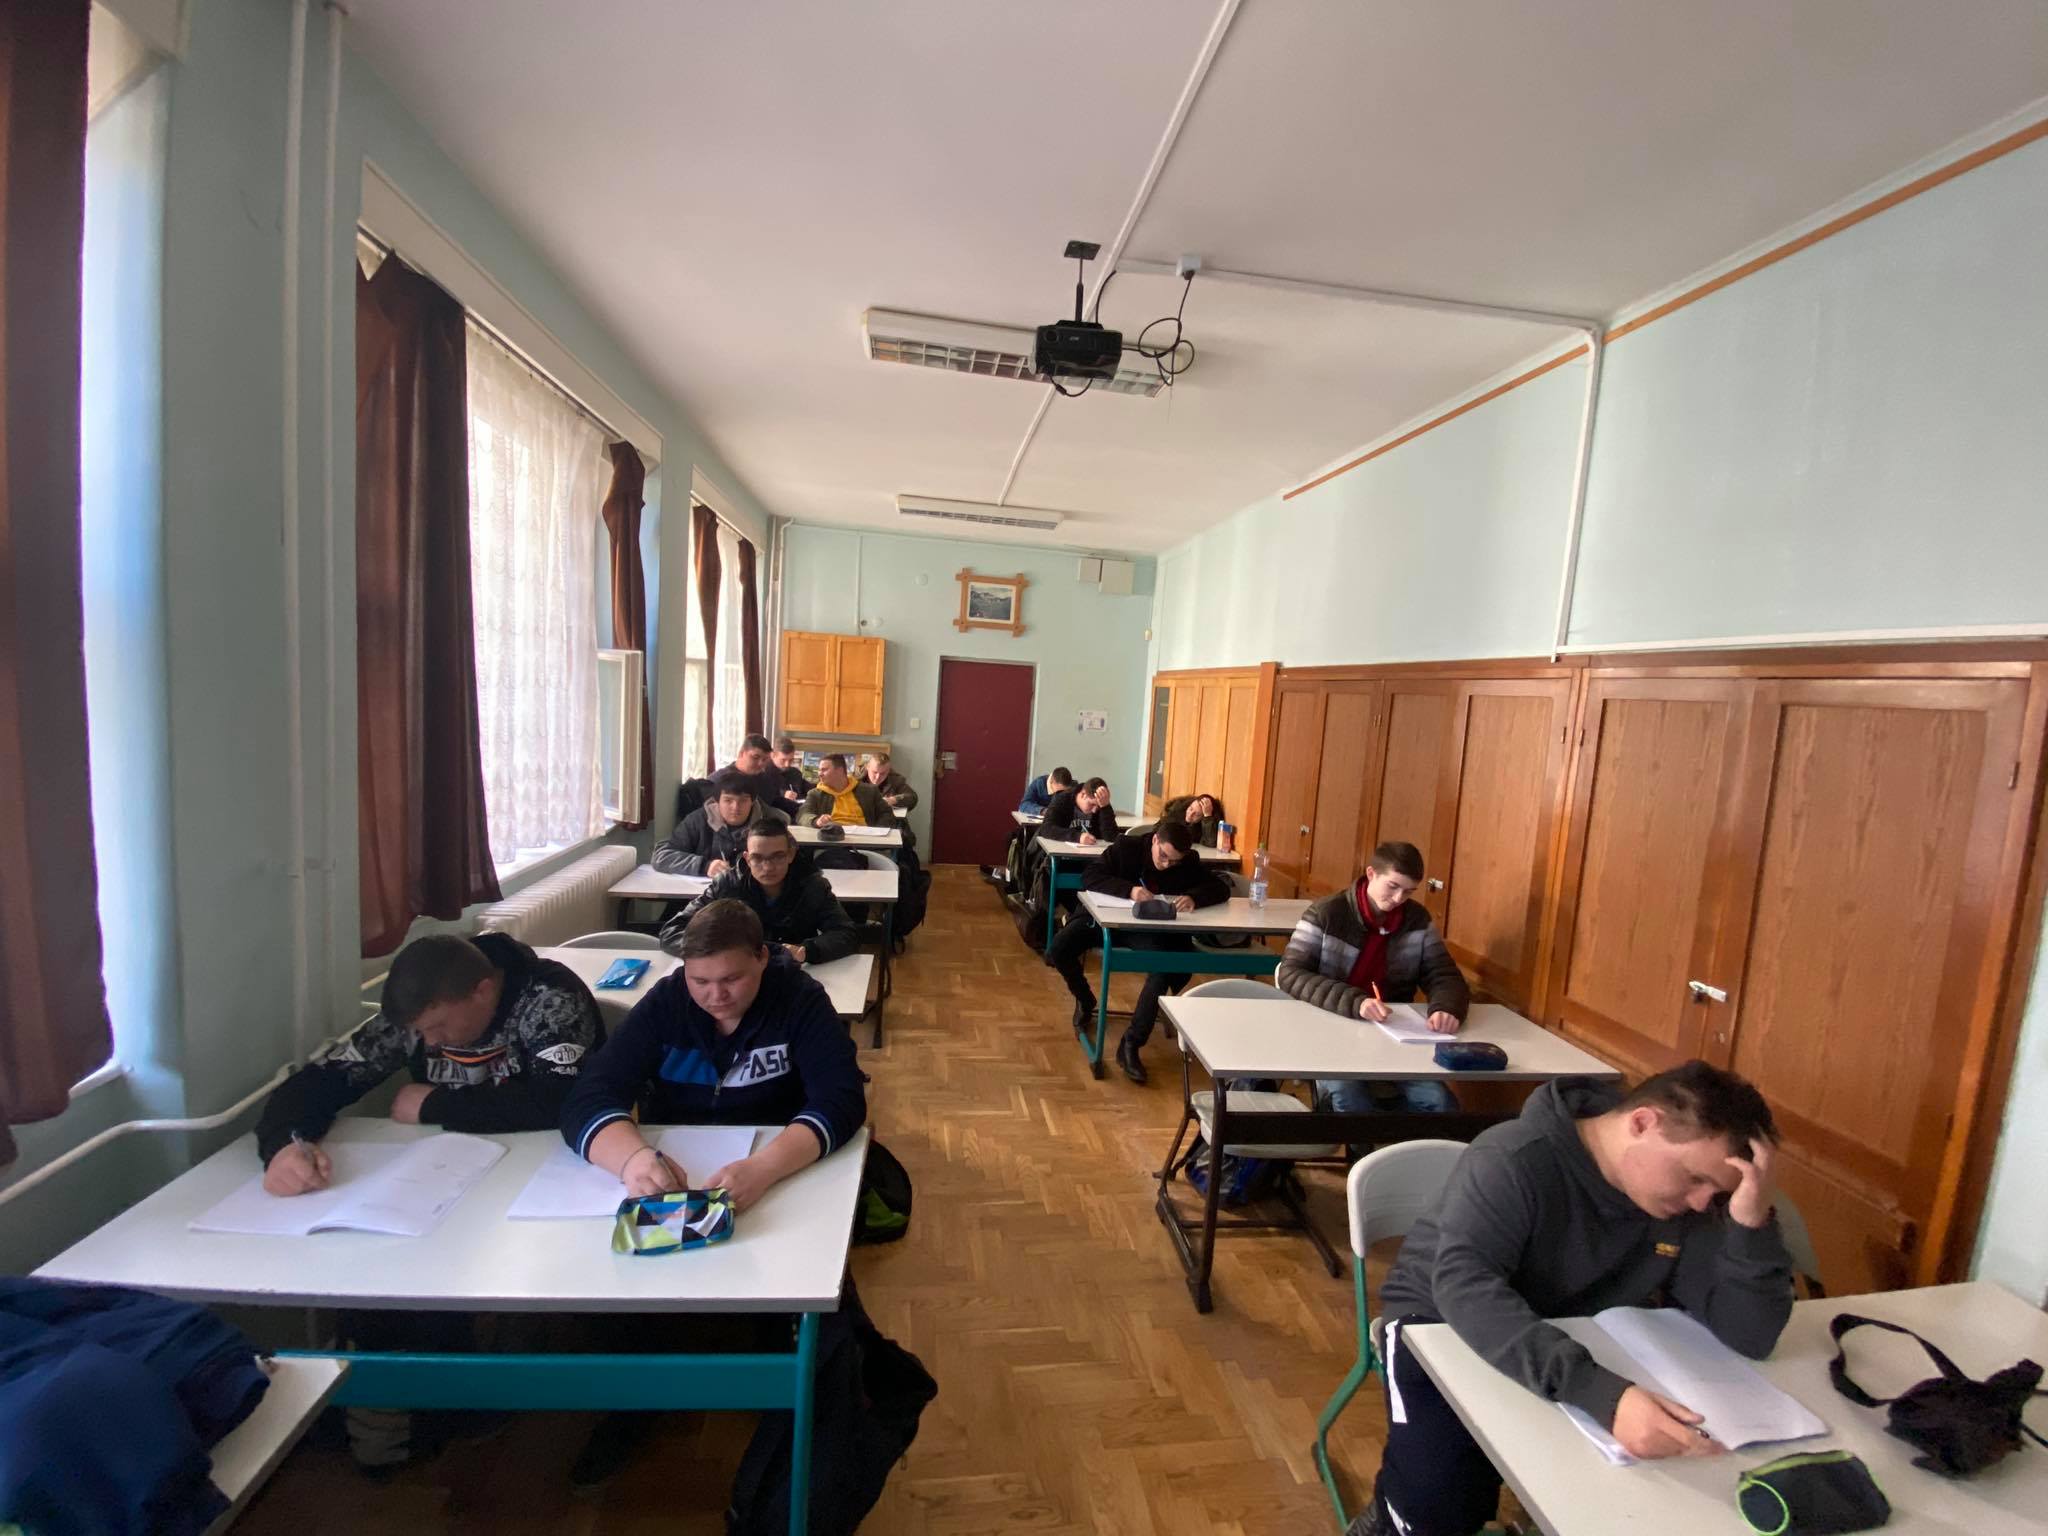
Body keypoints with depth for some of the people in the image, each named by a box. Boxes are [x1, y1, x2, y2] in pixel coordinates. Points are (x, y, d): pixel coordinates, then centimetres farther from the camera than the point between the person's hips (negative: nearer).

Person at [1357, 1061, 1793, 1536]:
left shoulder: (1692, 1204, -11)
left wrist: (1752, 1222, -30)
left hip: (1575, 1341, 6)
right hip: (1443, 1325, -5)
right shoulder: (1514, 1161, -30)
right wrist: (1599, 1391, -53)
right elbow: (1464, 1288, -41)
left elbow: (1749, 1339, -15)